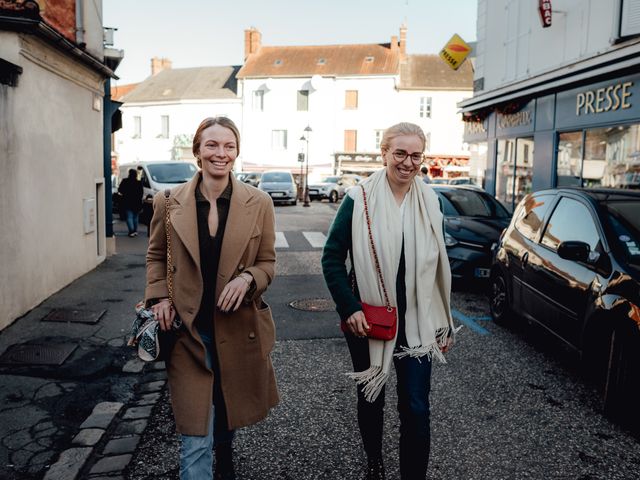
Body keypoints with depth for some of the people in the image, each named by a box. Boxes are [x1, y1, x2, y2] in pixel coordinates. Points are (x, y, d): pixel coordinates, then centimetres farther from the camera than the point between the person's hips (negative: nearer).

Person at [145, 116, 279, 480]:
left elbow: (268, 262, 2)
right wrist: (160, 297, -5)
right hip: (188, 330, -1)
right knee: (195, 437, -1)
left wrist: (247, 278, -19)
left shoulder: (259, 203, -6)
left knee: (230, 414, 25)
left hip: (238, 328, 2)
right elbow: (156, 255, 10)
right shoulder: (169, 202, -4)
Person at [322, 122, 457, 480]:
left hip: (416, 321, 1)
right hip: (366, 320, -1)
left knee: (416, 408, 1)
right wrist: (349, 309, -15)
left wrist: (445, 324, 9)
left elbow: (439, 266, 8)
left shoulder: (430, 202, 1)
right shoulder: (360, 200, -9)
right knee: (371, 398, 17)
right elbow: (332, 257, -6)